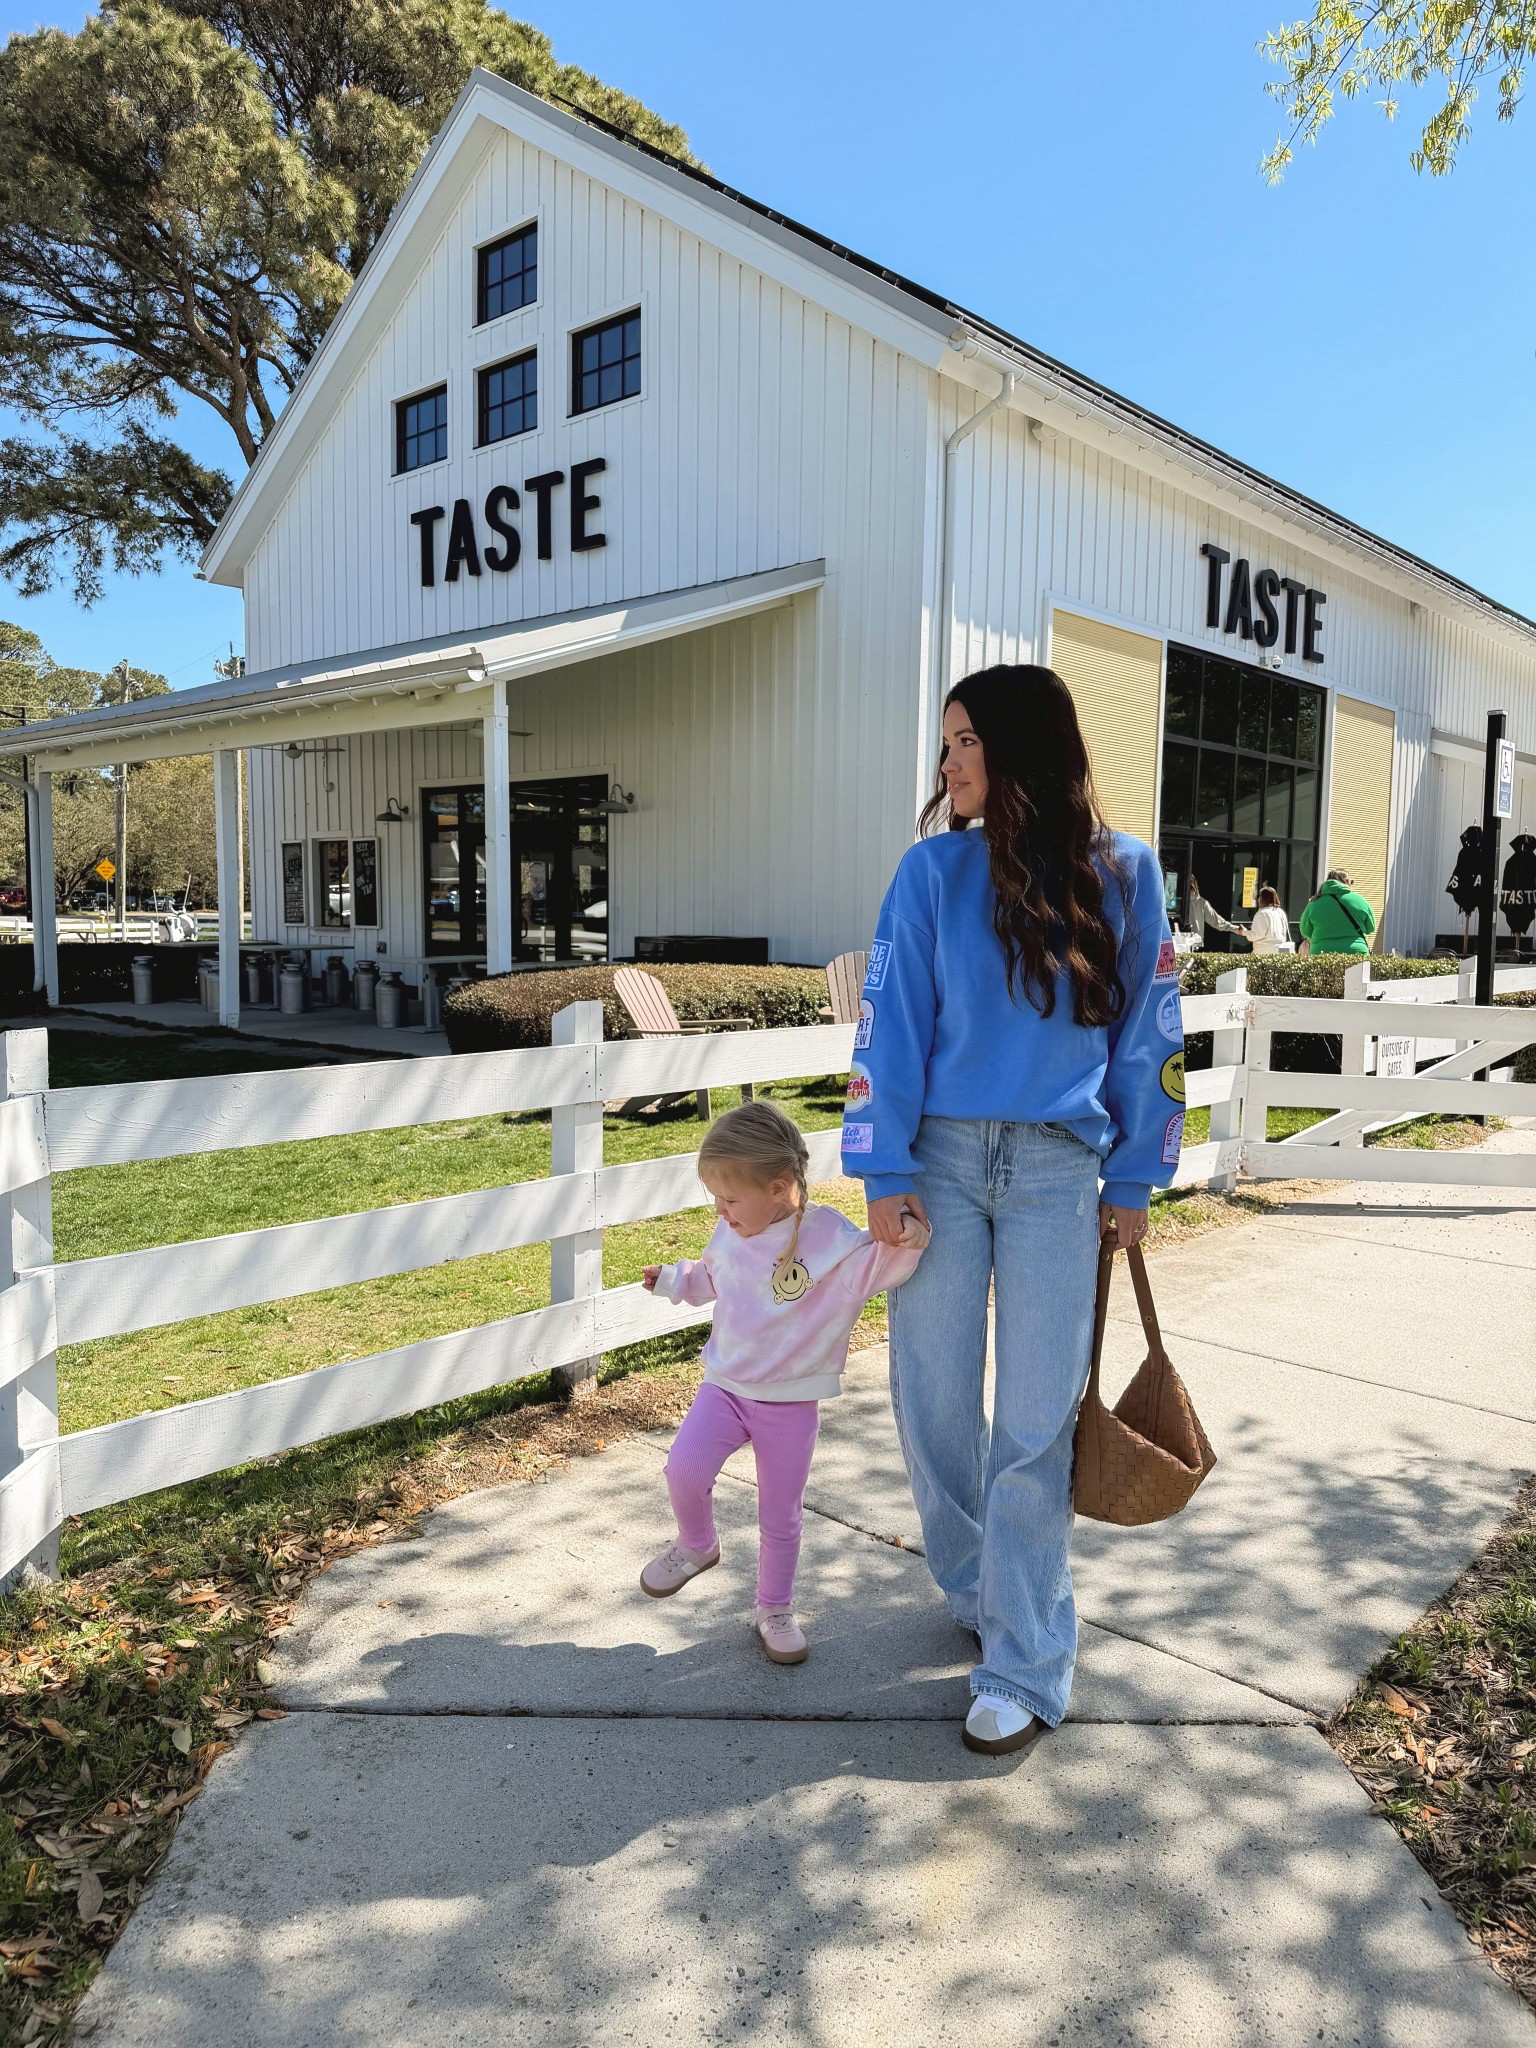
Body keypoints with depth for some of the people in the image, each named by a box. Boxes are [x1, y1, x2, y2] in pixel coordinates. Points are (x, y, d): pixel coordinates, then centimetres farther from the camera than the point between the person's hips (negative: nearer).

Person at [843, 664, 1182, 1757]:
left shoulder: (1125, 873, 1)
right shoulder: (934, 869, 0)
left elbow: (1147, 1034, 6)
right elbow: (893, 1022, -2)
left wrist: (1133, 1178, 6)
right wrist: (885, 1172, -6)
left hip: (1058, 1171, -1)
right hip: (942, 1159, 1)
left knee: (1035, 1422, 1)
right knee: (935, 1401, 8)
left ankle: (1026, 1665, 14)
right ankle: (977, 1590, 33)